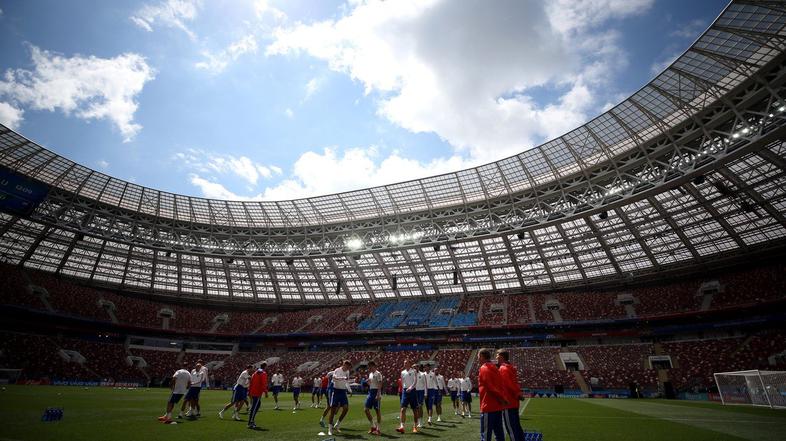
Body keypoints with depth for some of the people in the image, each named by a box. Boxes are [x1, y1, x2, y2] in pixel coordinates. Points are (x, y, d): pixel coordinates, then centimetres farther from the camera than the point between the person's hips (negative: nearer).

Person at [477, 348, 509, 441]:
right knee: (499, 433, 15)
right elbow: (502, 385, 10)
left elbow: (491, 388, -16)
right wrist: (504, 398, 4)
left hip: (488, 406, -8)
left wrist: (502, 398, -7)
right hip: (498, 406, 8)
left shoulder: (483, 369, -11)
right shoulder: (495, 368, 14)